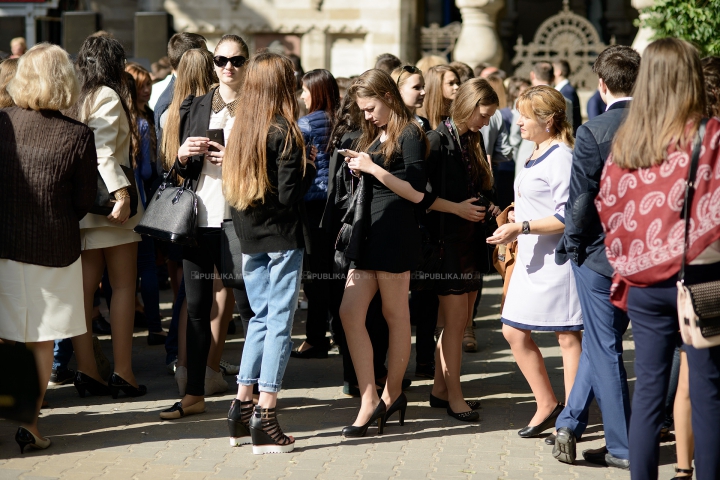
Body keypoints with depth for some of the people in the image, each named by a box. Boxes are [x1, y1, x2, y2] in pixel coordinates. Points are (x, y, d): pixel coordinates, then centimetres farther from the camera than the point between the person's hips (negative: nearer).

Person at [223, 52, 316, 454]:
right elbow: (289, 195, -16)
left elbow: (232, 185, 8)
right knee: (280, 319, -2)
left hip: (249, 239, 6)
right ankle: (265, 419, -3)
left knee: (262, 317, 16)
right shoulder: (285, 134, -13)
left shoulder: (241, 130, 5)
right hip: (283, 237, -6)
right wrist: (310, 166, 0)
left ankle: (242, 407, 15)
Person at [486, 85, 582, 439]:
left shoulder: (561, 157, -16)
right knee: (513, 331, 11)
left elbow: (566, 217, -21)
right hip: (532, 259, 10)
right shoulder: (536, 154, 14)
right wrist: (516, 223, 15)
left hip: (557, 259, -10)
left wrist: (521, 228, -23)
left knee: (567, 336, -1)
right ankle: (547, 405, 22)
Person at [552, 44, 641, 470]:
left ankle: (623, 447, 10)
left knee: (605, 349, 7)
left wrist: (571, 244, 0)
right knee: (600, 343, 19)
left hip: (600, 254, -5)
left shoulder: (594, 133, -17)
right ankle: (571, 424, 25)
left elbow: (581, 200, -15)